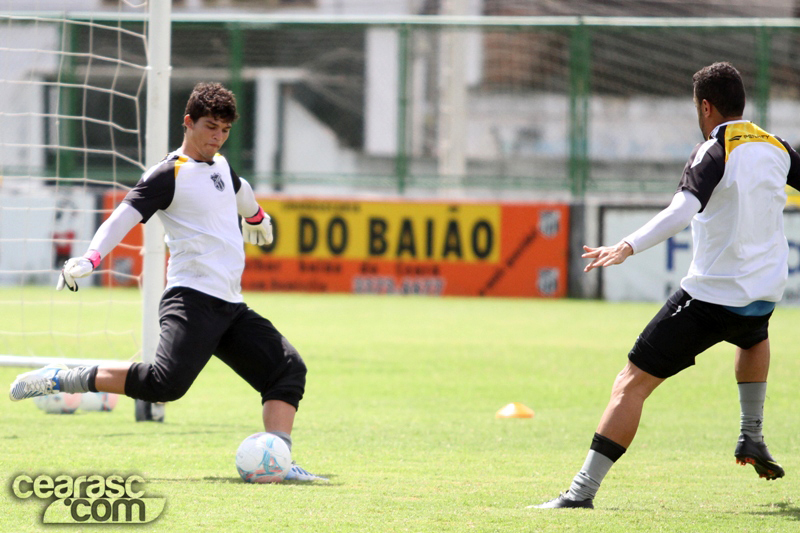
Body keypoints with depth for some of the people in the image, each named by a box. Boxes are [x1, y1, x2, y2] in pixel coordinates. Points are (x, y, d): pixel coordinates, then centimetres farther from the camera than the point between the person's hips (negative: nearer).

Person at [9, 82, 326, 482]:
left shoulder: (219, 165, 19)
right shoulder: (171, 174, -6)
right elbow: (125, 215, -17)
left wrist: (256, 218, 65)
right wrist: (90, 259, -33)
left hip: (230, 306, 9)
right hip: (192, 297, -9)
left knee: (288, 369, -3)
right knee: (166, 381, -27)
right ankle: (61, 380, -17)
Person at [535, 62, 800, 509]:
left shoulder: (713, 152, -11)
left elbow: (682, 211, -28)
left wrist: (627, 248, -37)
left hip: (711, 295, -6)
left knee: (633, 383, -5)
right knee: (754, 338, 44)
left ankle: (583, 491, -14)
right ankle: (752, 438, 38)